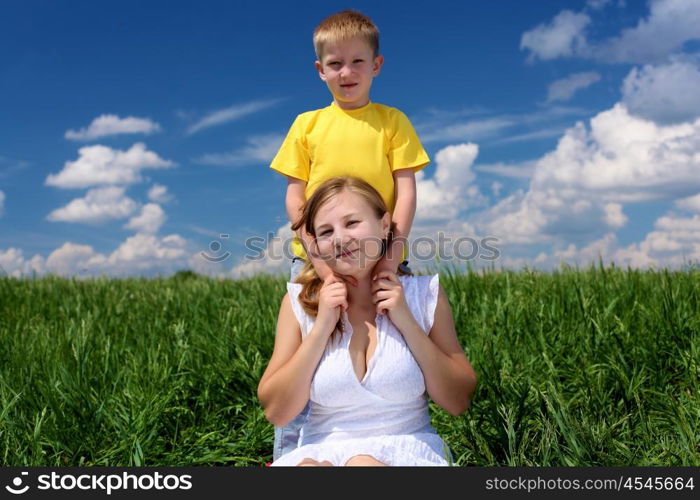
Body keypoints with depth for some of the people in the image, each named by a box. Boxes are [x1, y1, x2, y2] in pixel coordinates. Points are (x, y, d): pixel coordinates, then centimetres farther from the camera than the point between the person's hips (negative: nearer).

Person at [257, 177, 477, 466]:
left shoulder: (423, 293, 0)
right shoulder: (300, 301, 0)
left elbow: (459, 403, -2)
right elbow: (276, 412, -4)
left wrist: (406, 322, -12)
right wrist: (322, 328, -13)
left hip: (409, 450, 0)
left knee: (363, 463, -34)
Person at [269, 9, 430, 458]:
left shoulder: (392, 121, 9)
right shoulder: (308, 124, 11)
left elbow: (406, 189, 2)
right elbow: (294, 194, 5)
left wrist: (396, 246, -13)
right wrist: (315, 248, -10)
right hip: (314, 259, 1)